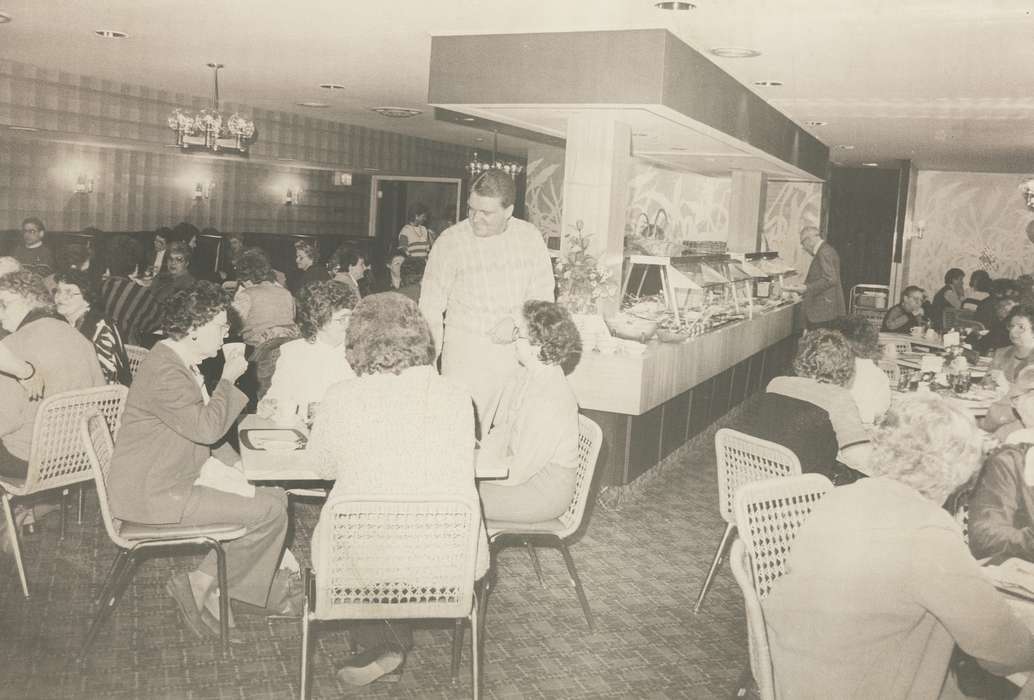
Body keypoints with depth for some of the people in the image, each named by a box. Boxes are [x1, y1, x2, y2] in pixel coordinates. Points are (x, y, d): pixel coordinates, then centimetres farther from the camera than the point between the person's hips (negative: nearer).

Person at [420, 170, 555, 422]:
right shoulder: (450, 241, -5)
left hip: (518, 352, 3)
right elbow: (431, 308, -3)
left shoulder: (529, 237, 4)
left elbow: (543, 294, 10)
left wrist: (517, 320, -10)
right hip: (466, 351, -2)